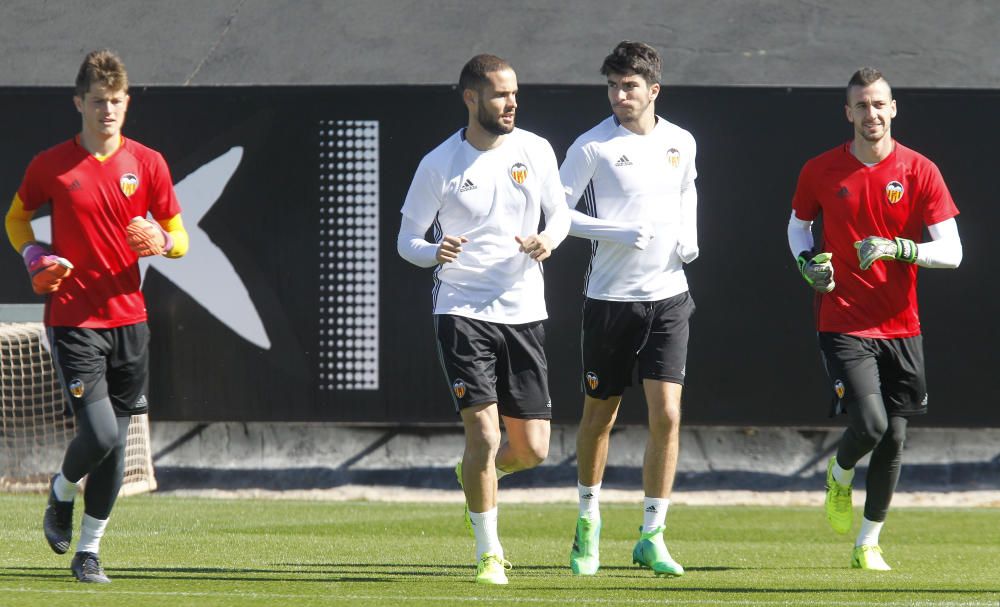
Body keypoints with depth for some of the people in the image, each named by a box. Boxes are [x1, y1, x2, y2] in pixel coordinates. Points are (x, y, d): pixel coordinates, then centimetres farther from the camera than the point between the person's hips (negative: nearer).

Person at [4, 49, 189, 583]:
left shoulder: (147, 164, 3)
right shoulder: (50, 166, -2)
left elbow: (179, 238, 9)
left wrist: (162, 242, -15)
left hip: (129, 319, 3)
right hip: (73, 319, -3)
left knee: (116, 444, 5)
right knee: (100, 434, -15)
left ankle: (88, 549, 19)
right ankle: (61, 493, 18)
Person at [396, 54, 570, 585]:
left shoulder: (536, 151, 4)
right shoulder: (439, 164, -5)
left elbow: (560, 214, 16)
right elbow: (407, 240, 2)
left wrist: (548, 239, -8)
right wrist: (434, 253, -21)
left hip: (524, 315, 3)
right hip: (462, 313, -3)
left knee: (531, 450, 1)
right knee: (483, 433, -15)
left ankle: (475, 476, 36)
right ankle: (488, 552, 1)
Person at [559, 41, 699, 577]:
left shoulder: (681, 143, 5)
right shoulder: (592, 146, -8)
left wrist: (689, 237, 6)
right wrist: (616, 233, -18)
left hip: (667, 296, 2)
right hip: (610, 297, -2)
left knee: (666, 416, -8)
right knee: (599, 417, 9)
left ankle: (652, 538, -1)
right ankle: (588, 522, 30)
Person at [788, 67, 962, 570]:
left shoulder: (920, 171, -2)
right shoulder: (821, 170, 0)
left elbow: (951, 252, -5)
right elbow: (798, 224, 18)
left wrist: (895, 248, -21)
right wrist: (808, 264, -3)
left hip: (900, 326, 2)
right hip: (843, 322, -2)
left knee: (894, 438, 5)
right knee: (870, 424, -18)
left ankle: (868, 543, 20)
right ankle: (839, 475, 17)